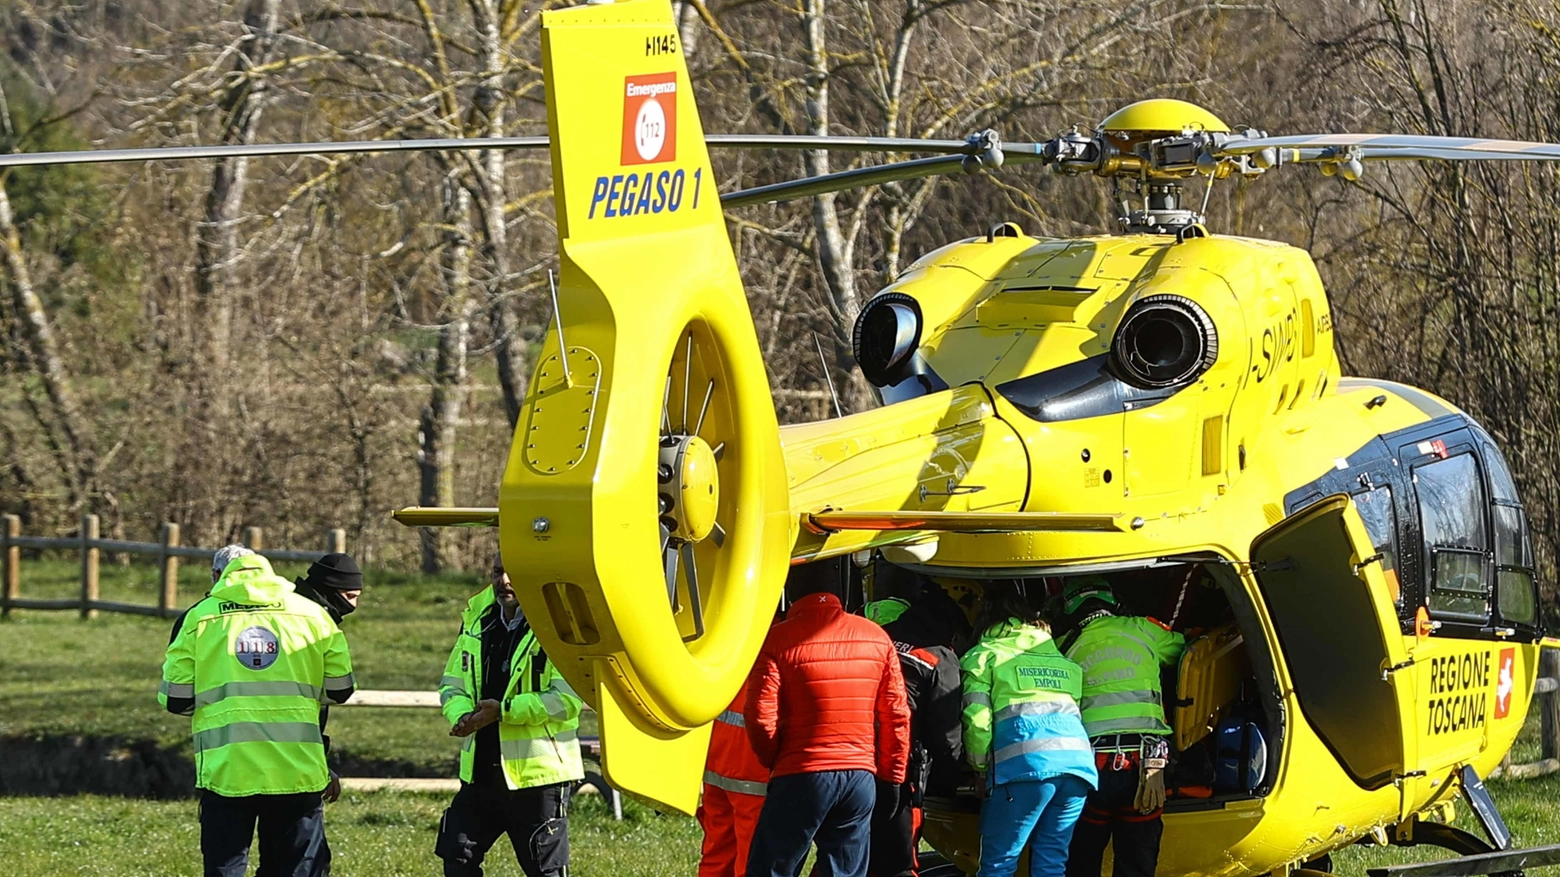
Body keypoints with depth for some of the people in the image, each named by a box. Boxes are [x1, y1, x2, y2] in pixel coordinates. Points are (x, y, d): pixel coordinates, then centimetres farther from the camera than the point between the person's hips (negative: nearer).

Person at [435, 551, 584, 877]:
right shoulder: (477, 620, 10)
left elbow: (567, 697, -20)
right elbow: (451, 684, 13)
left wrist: (504, 710, -23)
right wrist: (460, 714, -11)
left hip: (538, 772, -7)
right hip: (481, 772, 7)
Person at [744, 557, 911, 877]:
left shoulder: (779, 639, -9)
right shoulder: (876, 637, 5)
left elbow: (760, 716, -11)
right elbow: (897, 716, 6)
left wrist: (775, 762, 8)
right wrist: (892, 776, 15)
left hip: (801, 778, -4)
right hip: (862, 779, 4)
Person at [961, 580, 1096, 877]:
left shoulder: (983, 656, 12)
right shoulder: (1059, 656, 28)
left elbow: (978, 721, 1)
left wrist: (980, 767, 15)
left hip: (1026, 763, -5)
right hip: (1077, 758, 5)